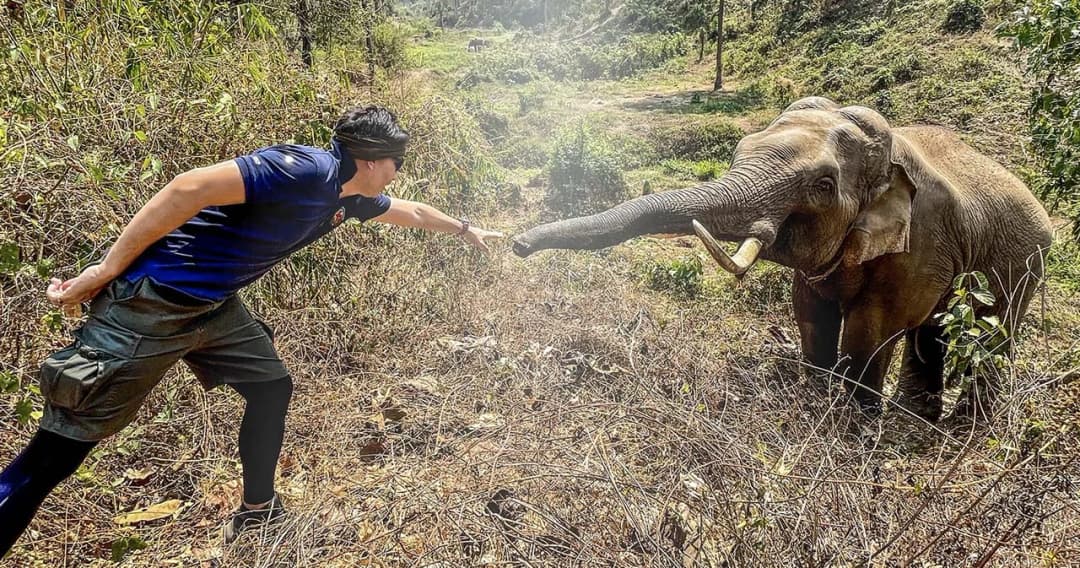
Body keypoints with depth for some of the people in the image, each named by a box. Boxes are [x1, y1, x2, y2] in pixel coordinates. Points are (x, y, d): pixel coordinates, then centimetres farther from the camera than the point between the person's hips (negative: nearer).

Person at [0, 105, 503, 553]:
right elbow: (190, 188, -26)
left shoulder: (348, 197, 8)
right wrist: (108, 270, -21)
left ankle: (255, 515, 33)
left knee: (271, 388, 16)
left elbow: (406, 211, 27)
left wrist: (465, 229, 40)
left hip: (212, 307, 9)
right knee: (55, 455, -4)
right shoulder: (306, 170, -22)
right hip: (148, 305, -9)